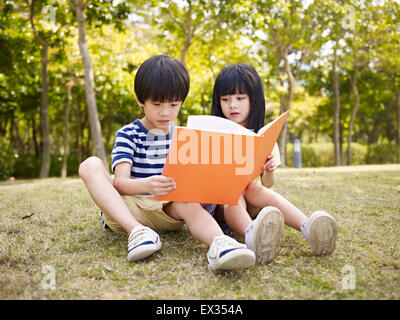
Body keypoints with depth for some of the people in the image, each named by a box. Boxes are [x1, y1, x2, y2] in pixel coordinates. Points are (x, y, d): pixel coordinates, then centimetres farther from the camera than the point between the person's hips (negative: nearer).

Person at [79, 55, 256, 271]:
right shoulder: (128, 134, 0)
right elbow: (120, 182, -16)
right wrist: (146, 185, -39)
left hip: (168, 208, 1)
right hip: (124, 210, -1)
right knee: (90, 165, -23)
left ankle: (219, 243, -62)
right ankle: (137, 231, -37)